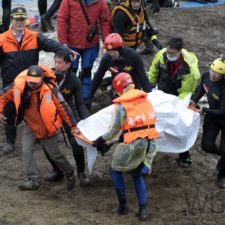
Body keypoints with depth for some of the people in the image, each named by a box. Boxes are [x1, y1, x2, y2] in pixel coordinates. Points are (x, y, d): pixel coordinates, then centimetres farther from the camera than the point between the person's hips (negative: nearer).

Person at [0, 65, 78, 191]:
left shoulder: (49, 90, -26)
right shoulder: (20, 89, -14)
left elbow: (63, 108, -19)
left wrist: (73, 126, -16)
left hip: (48, 129, -3)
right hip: (31, 127, 4)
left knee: (56, 155, 8)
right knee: (27, 152, -12)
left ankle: (70, 174, 33)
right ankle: (33, 180, -4)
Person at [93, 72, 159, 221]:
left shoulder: (121, 105, -10)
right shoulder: (145, 98, 6)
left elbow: (115, 130, -6)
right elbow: (150, 118, 8)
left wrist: (102, 140, 9)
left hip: (134, 144, -6)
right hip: (151, 142, 6)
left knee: (115, 171, 16)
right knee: (138, 174, 20)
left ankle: (123, 205, 17)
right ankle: (143, 209, 10)